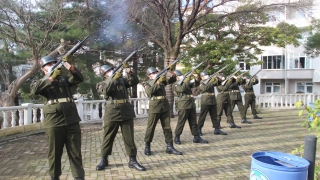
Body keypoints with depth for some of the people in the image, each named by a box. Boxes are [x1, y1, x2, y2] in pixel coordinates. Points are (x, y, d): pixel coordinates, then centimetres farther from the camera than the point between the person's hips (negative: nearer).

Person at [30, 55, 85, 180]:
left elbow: (79, 79, 2)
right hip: (53, 121, -2)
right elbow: (34, 90, -12)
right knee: (54, 152, 9)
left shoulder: (64, 79, 19)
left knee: (75, 152, 4)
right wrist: (52, 77, -14)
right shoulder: (41, 82, 11)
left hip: (72, 120, 2)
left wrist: (69, 65, -12)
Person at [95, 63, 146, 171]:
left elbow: (135, 81, 5)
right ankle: (104, 160, 24)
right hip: (112, 113, -2)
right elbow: (105, 90, -14)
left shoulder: (122, 80, 16)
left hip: (126, 112, 2)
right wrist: (115, 78, -18)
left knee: (129, 137, 4)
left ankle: (132, 160, 13)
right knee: (108, 137, 8)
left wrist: (129, 71, -10)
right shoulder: (102, 84, 8)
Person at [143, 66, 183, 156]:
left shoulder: (161, 80, 17)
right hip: (154, 106, -4)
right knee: (151, 127, 1)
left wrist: (171, 71, -14)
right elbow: (150, 91, -14)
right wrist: (158, 82, -20)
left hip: (165, 105, 4)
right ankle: (147, 147, 15)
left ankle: (169, 146, 10)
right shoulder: (147, 84, 7)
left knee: (167, 127, 5)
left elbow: (172, 80, 4)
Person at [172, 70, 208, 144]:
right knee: (181, 122, -1)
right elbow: (182, 89, -21)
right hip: (183, 105, -7)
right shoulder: (176, 85, -2)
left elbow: (195, 84, 15)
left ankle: (196, 137, 13)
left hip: (191, 104, 7)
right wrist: (187, 80, -17)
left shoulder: (186, 83, 19)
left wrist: (197, 79, -4)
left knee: (193, 122, 8)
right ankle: (177, 137, 12)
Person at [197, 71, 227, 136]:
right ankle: (199, 129, 9)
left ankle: (217, 129, 12)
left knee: (214, 116, 8)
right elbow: (205, 88, -24)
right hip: (205, 102, -6)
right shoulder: (201, 83, -5)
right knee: (202, 116, 0)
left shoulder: (210, 81, 14)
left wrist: (217, 80, -13)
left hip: (213, 101, 6)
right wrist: (211, 82, -28)